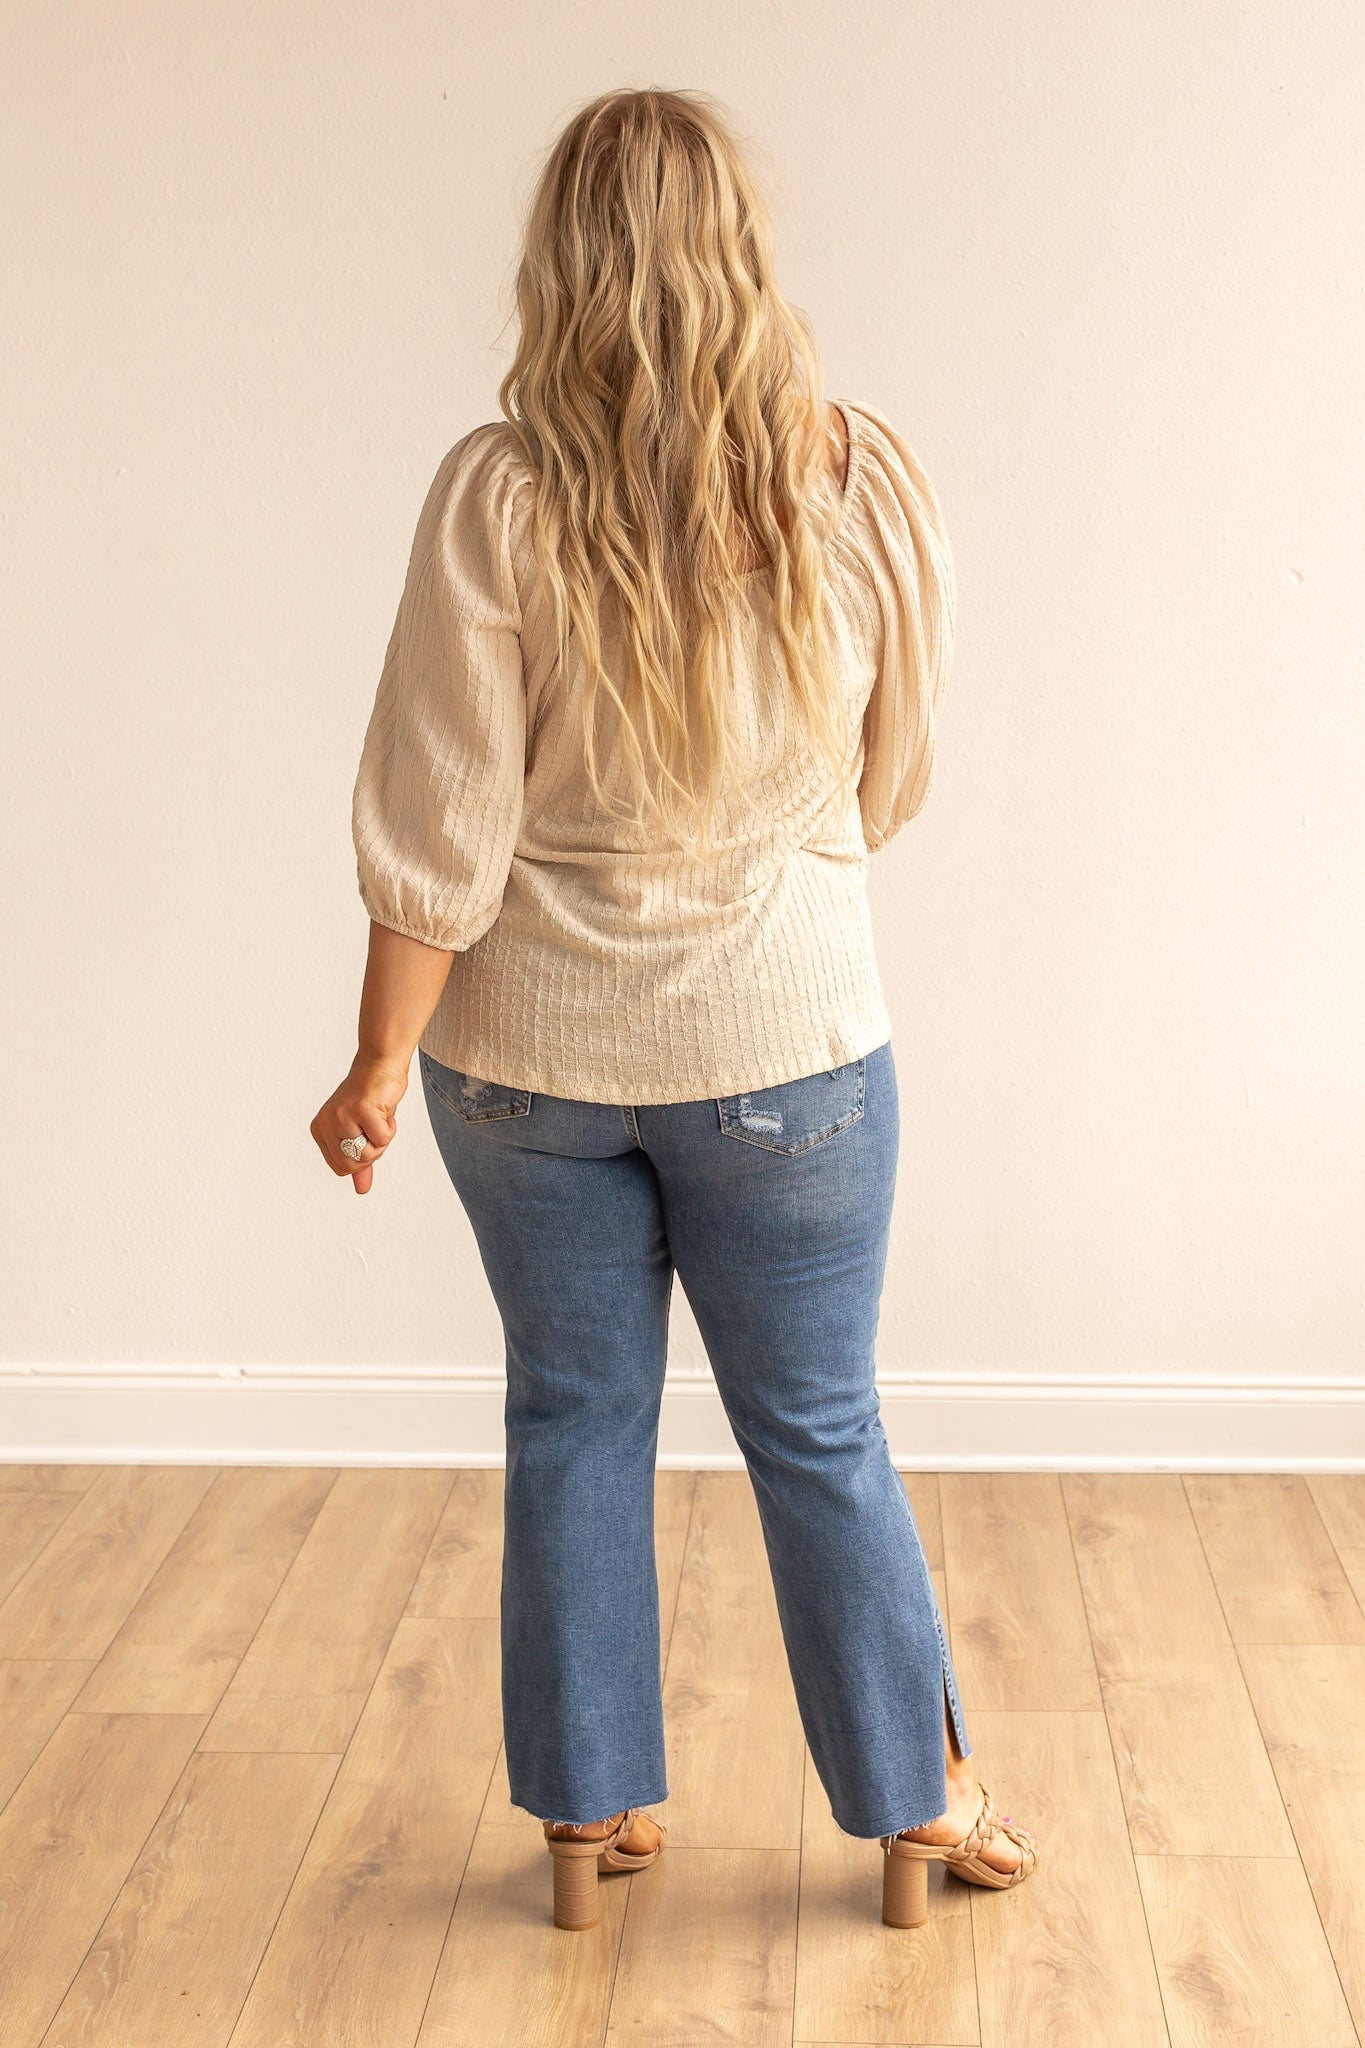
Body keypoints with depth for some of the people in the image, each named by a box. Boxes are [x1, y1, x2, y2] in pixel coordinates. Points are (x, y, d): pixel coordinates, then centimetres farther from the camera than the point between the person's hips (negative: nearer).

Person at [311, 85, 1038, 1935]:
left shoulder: (498, 494, -14)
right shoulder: (869, 483, -9)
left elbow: (440, 826, -13)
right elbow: (891, 780, 4)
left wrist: (383, 1060, -2)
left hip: (531, 1050, 0)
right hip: (785, 1038, 0)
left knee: (575, 1421, 15)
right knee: (819, 1436, 14)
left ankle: (590, 1820, 29)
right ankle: (921, 1813, 30)